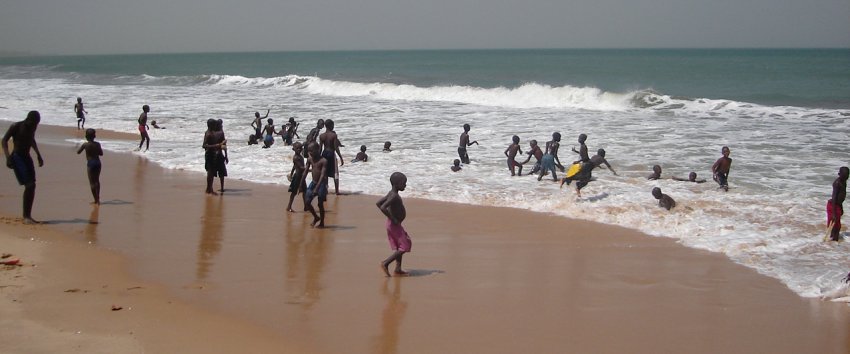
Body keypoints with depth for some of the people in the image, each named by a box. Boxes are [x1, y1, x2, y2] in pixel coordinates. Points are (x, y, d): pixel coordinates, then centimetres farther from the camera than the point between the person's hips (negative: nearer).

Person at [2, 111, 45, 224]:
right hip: (17, 157, -7)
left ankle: (28, 216, 10)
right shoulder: (15, 126, -11)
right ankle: (26, 216, -14)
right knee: (29, 185, -16)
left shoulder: (32, 127, 9)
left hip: (27, 158, 7)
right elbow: (4, 140, -8)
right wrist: (8, 157, -19)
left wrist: (38, 155, 28)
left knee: (32, 186, 3)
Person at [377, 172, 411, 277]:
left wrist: (391, 217, 11)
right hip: (394, 225, -10)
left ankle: (398, 269, 21)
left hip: (394, 224, 10)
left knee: (399, 247, 17)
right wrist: (392, 219, -24)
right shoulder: (394, 197, -23)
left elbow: (378, 203, 14)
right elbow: (383, 207, -34)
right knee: (405, 247, -4)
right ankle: (385, 263, -4)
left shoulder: (391, 194, 6)